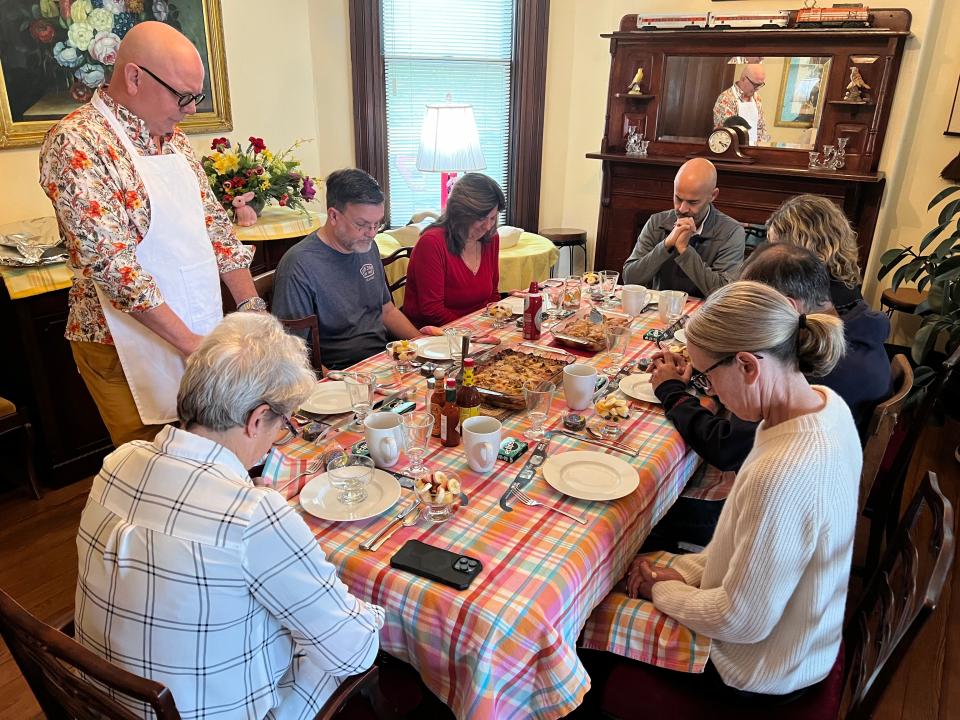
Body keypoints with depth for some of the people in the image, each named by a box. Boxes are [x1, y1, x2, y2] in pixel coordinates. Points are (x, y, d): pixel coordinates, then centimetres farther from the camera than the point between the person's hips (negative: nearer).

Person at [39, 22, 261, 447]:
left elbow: (214, 223, 11)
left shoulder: (174, 139, 8)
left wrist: (251, 306, 0)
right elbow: (111, 264, -23)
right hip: (131, 345, -7)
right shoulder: (76, 144, -16)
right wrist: (189, 343, -23)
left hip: (199, 334, 7)